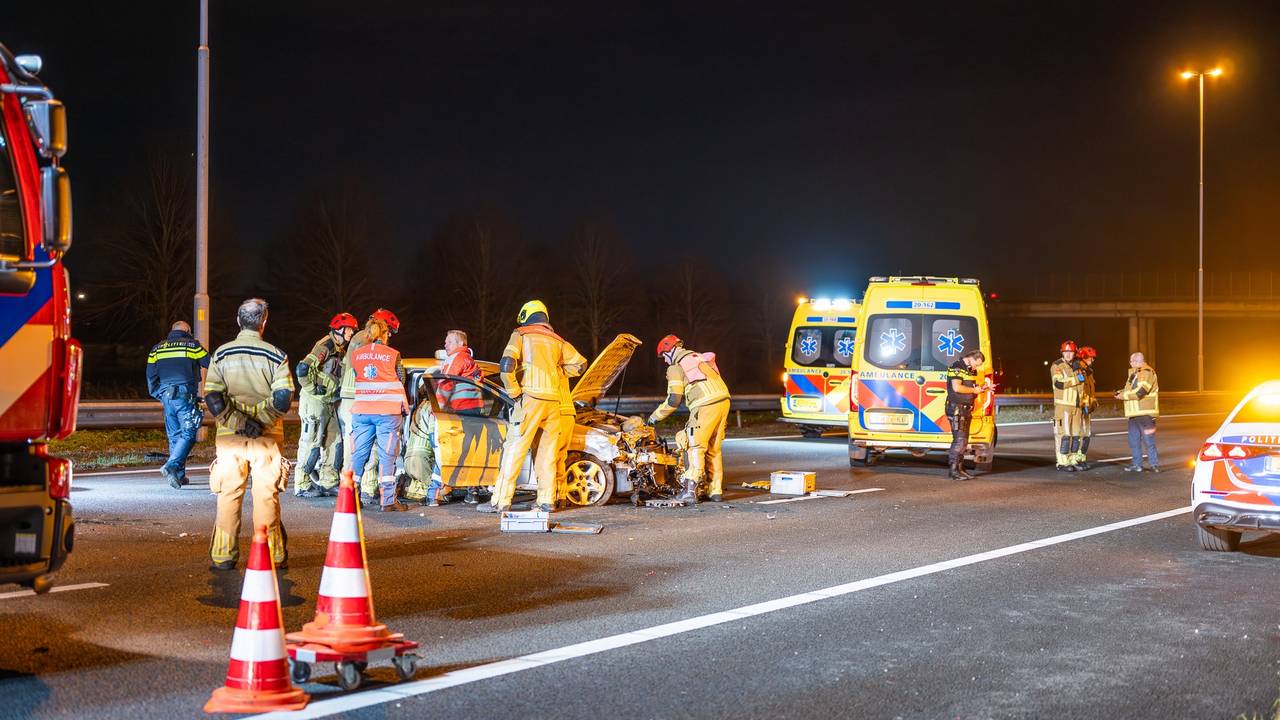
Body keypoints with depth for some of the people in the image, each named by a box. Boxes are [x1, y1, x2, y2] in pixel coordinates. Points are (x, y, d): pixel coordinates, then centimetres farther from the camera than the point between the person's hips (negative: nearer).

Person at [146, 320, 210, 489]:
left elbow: (151, 375, 11)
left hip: (166, 396, 5)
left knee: (174, 436, 12)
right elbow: (209, 366, 6)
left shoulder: (157, 348, 14)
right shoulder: (193, 345, 3)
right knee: (188, 434, -5)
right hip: (186, 396, -4)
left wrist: (158, 395, 19)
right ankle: (171, 466, -24)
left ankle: (179, 475, 12)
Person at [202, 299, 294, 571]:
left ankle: (223, 556, 7)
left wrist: (238, 422, -11)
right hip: (266, 436, -1)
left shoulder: (221, 354, 2)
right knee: (266, 496, 5)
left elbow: (213, 398, -7)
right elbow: (283, 399, -11)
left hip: (230, 436, 1)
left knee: (228, 496, 6)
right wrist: (259, 420, -7)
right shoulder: (276, 355, -1)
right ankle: (272, 555, 8)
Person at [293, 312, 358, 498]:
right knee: (311, 443, -7)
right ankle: (302, 485, -1)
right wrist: (314, 389, -17)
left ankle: (328, 482, 18)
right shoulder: (325, 347, -14)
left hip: (329, 404, 10)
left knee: (334, 442, 10)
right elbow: (303, 369, -24)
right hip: (314, 402, -10)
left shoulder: (339, 351, 16)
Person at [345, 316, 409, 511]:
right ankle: (388, 500, 0)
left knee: (358, 454, 9)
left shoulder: (356, 354, 6)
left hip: (361, 410, 3)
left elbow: (356, 376, 13)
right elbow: (400, 382, 6)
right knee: (387, 456, 0)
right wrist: (405, 406, 22)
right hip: (387, 411, -3)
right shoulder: (393, 355, -3)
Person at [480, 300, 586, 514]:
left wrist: (514, 391, -2)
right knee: (547, 452, 11)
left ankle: (501, 501, -8)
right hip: (554, 400, 5)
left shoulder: (521, 334, 4)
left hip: (531, 397, -5)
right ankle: (547, 501, 9)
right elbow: (580, 364, 20)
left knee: (514, 449, -5)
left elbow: (506, 365, -11)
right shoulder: (557, 340, 19)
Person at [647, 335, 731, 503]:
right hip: (723, 400, 7)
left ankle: (690, 490, -12)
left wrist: (655, 417, 13)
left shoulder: (675, 368, 4)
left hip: (705, 406, -7)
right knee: (714, 449, 15)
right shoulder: (700, 358, 28)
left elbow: (673, 401, 0)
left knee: (696, 448, -4)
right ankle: (716, 491, 15)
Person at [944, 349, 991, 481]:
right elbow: (956, 387, -23)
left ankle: (959, 468, 17)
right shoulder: (957, 367, -12)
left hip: (967, 409, 10)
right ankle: (954, 470, -11)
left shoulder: (972, 371, 16)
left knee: (963, 440, 11)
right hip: (956, 409, -10)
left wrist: (981, 388, 4)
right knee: (959, 439, -12)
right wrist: (974, 390, -13)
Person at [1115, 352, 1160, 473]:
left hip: (1145, 414, -10)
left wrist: (1122, 395, -13)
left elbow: (1139, 392, -22)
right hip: (1134, 413, 10)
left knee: (1148, 440, -6)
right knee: (1133, 440, 12)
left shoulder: (1147, 373, -13)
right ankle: (1136, 464, 18)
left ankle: (1154, 465, -1)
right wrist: (1121, 392, 4)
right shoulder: (1135, 373, 19)